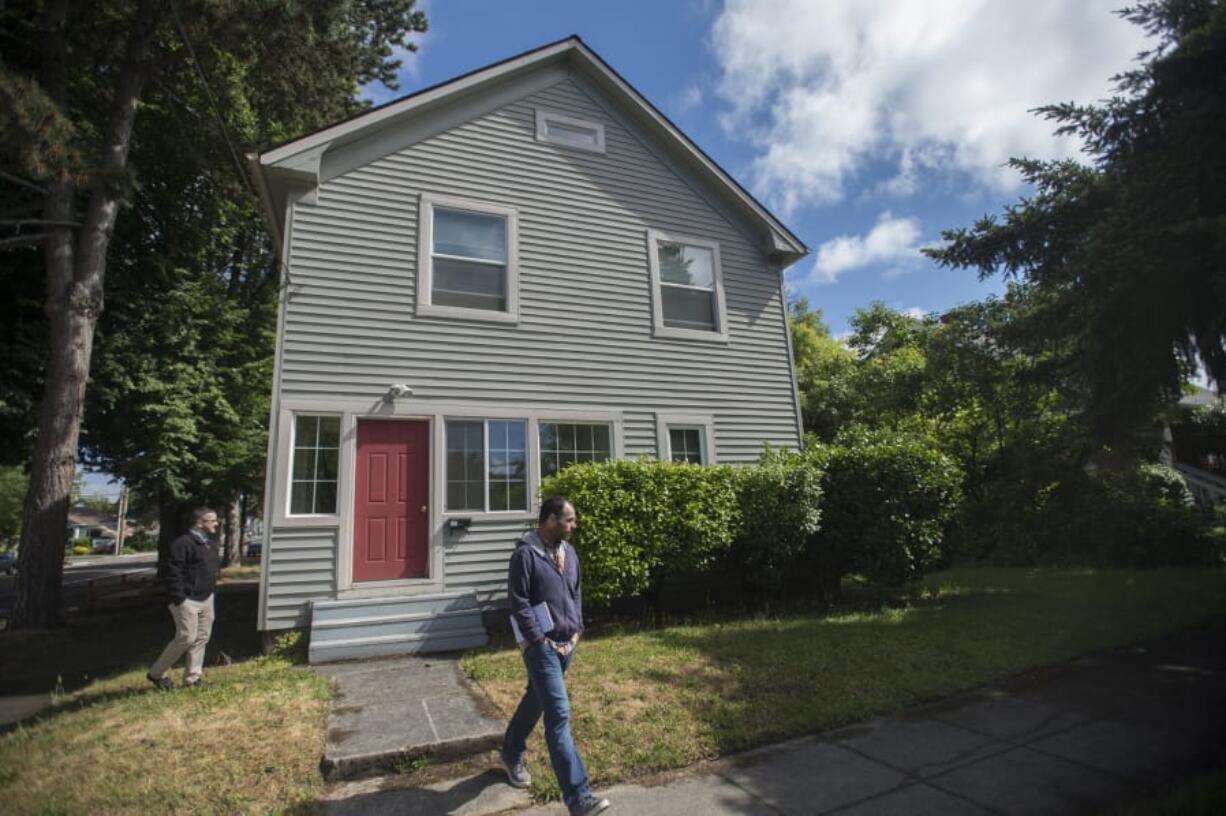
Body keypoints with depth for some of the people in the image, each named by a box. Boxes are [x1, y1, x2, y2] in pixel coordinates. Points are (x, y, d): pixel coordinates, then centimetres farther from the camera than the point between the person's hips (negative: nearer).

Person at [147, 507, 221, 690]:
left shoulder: (210, 545, 14)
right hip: (188, 600, -9)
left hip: (206, 599, 9)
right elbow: (173, 573, -19)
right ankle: (156, 673, 16)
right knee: (186, 638, -6)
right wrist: (178, 599, -20)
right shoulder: (182, 544, -16)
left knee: (202, 638, 9)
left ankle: (192, 678, 18)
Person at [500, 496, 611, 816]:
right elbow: (518, 603, -18)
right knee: (559, 715, -8)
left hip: (567, 643, 8)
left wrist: (577, 630, 7)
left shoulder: (569, 552, 6)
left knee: (535, 701, 23)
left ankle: (512, 756, 45)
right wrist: (540, 640, -16)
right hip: (542, 646, -8)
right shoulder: (526, 553, -17)